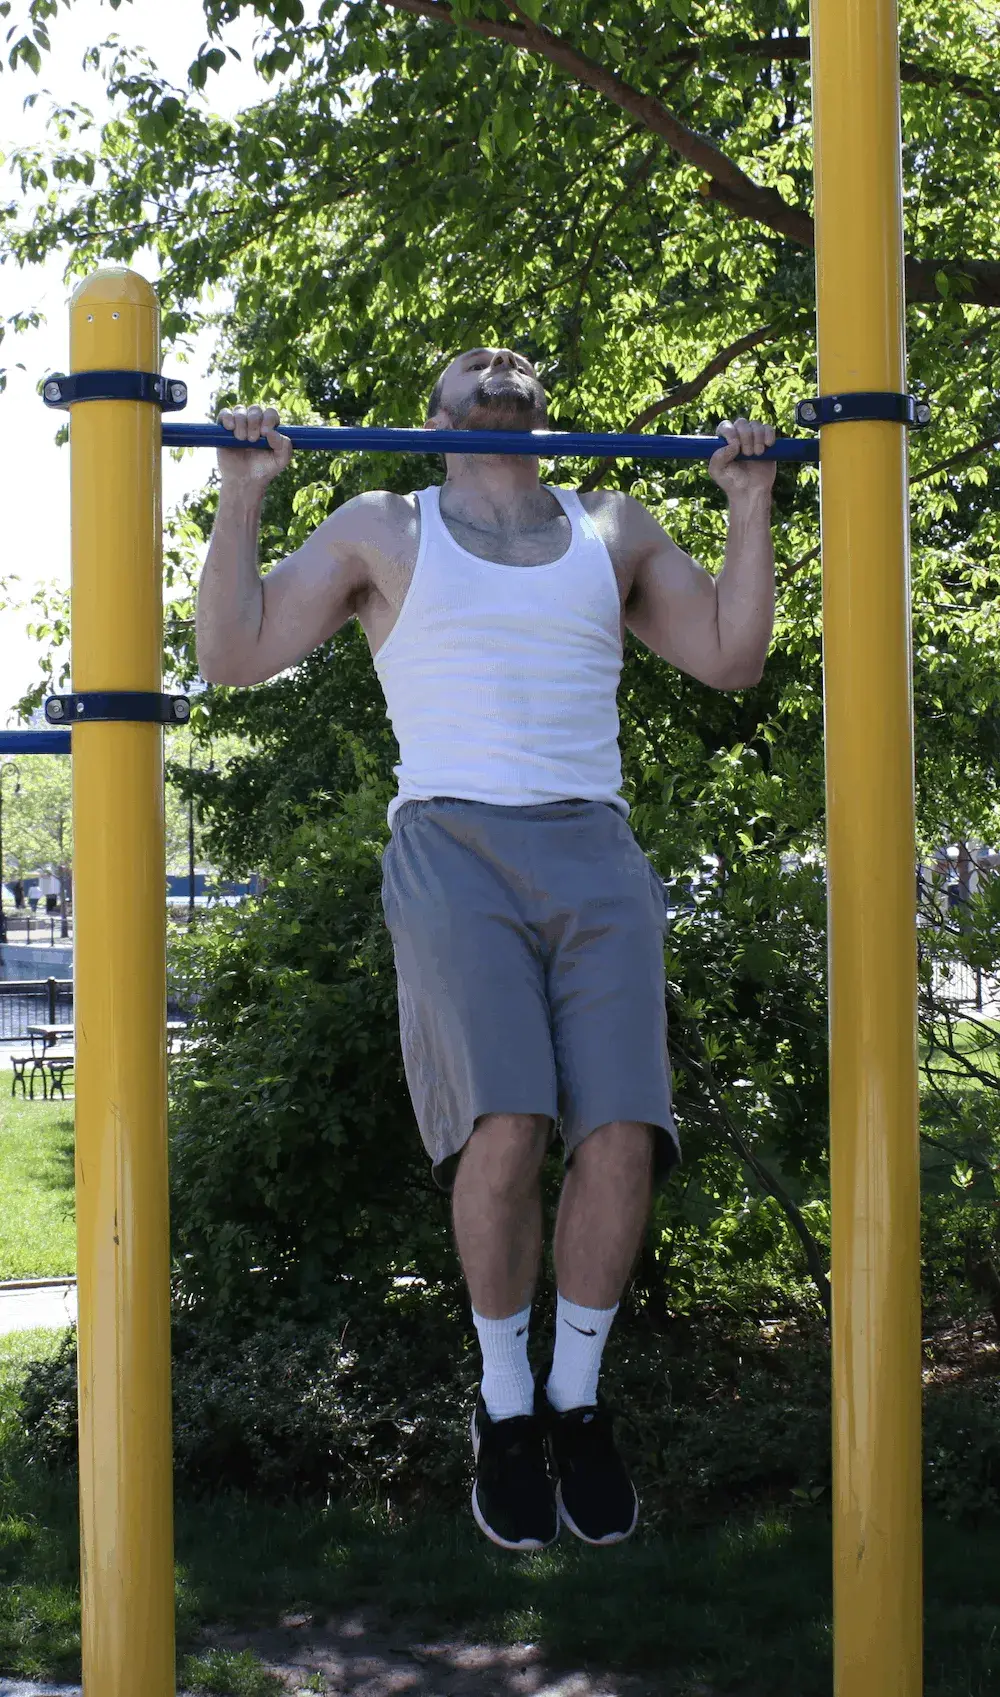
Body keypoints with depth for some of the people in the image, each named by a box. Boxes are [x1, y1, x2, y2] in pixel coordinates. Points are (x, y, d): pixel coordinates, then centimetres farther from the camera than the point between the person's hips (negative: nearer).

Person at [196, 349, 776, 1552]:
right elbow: (234, 655, 11)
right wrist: (242, 496, 3)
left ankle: (577, 1399, 6)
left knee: (622, 1136, -16)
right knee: (505, 1131, -23)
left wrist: (751, 503, 17)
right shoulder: (383, 530, 17)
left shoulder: (612, 529, 24)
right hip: (453, 844, -2)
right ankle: (505, 1408, -2)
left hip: (594, 851, 3)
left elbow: (730, 656, 22)